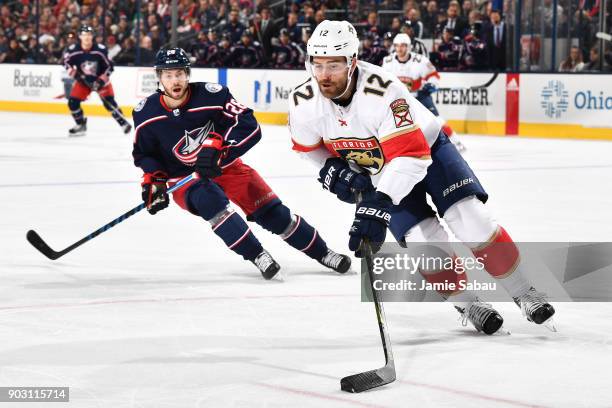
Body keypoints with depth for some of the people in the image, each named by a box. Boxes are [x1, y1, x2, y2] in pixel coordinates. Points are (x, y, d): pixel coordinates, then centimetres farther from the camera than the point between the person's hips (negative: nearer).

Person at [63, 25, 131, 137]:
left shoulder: (100, 50, -21)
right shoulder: (73, 50, -17)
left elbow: (109, 66, -14)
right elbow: (67, 63, 1)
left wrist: (101, 81, -21)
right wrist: (75, 74, -11)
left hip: (100, 79, -2)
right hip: (83, 81, 3)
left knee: (109, 101, -15)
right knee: (72, 101, -6)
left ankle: (123, 122, -2)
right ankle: (81, 125, 13)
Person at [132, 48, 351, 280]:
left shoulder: (210, 95, -20)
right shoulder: (145, 114, -12)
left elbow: (249, 127, -23)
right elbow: (143, 153, 5)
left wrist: (217, 146, -35)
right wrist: (152, 180, -11)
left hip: (224, 166, 0)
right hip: (183, 178, 0)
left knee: (270, 210, -5)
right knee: (208, 199, -34)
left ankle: (321, 252, 12)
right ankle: (257, 255, -28)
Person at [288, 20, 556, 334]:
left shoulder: (382, 91, -38)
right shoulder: (303, 103, -21)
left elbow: (411, 155, -41)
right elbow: (307, 146, 2)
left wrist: (376, 206, -48)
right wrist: (332, 169, -16)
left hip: (426, 148, -3)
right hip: (375, 169, 3)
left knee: (472, 220, -17)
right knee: (425, 241, -15)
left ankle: (524, 294, -1)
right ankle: (467, 305, 7)